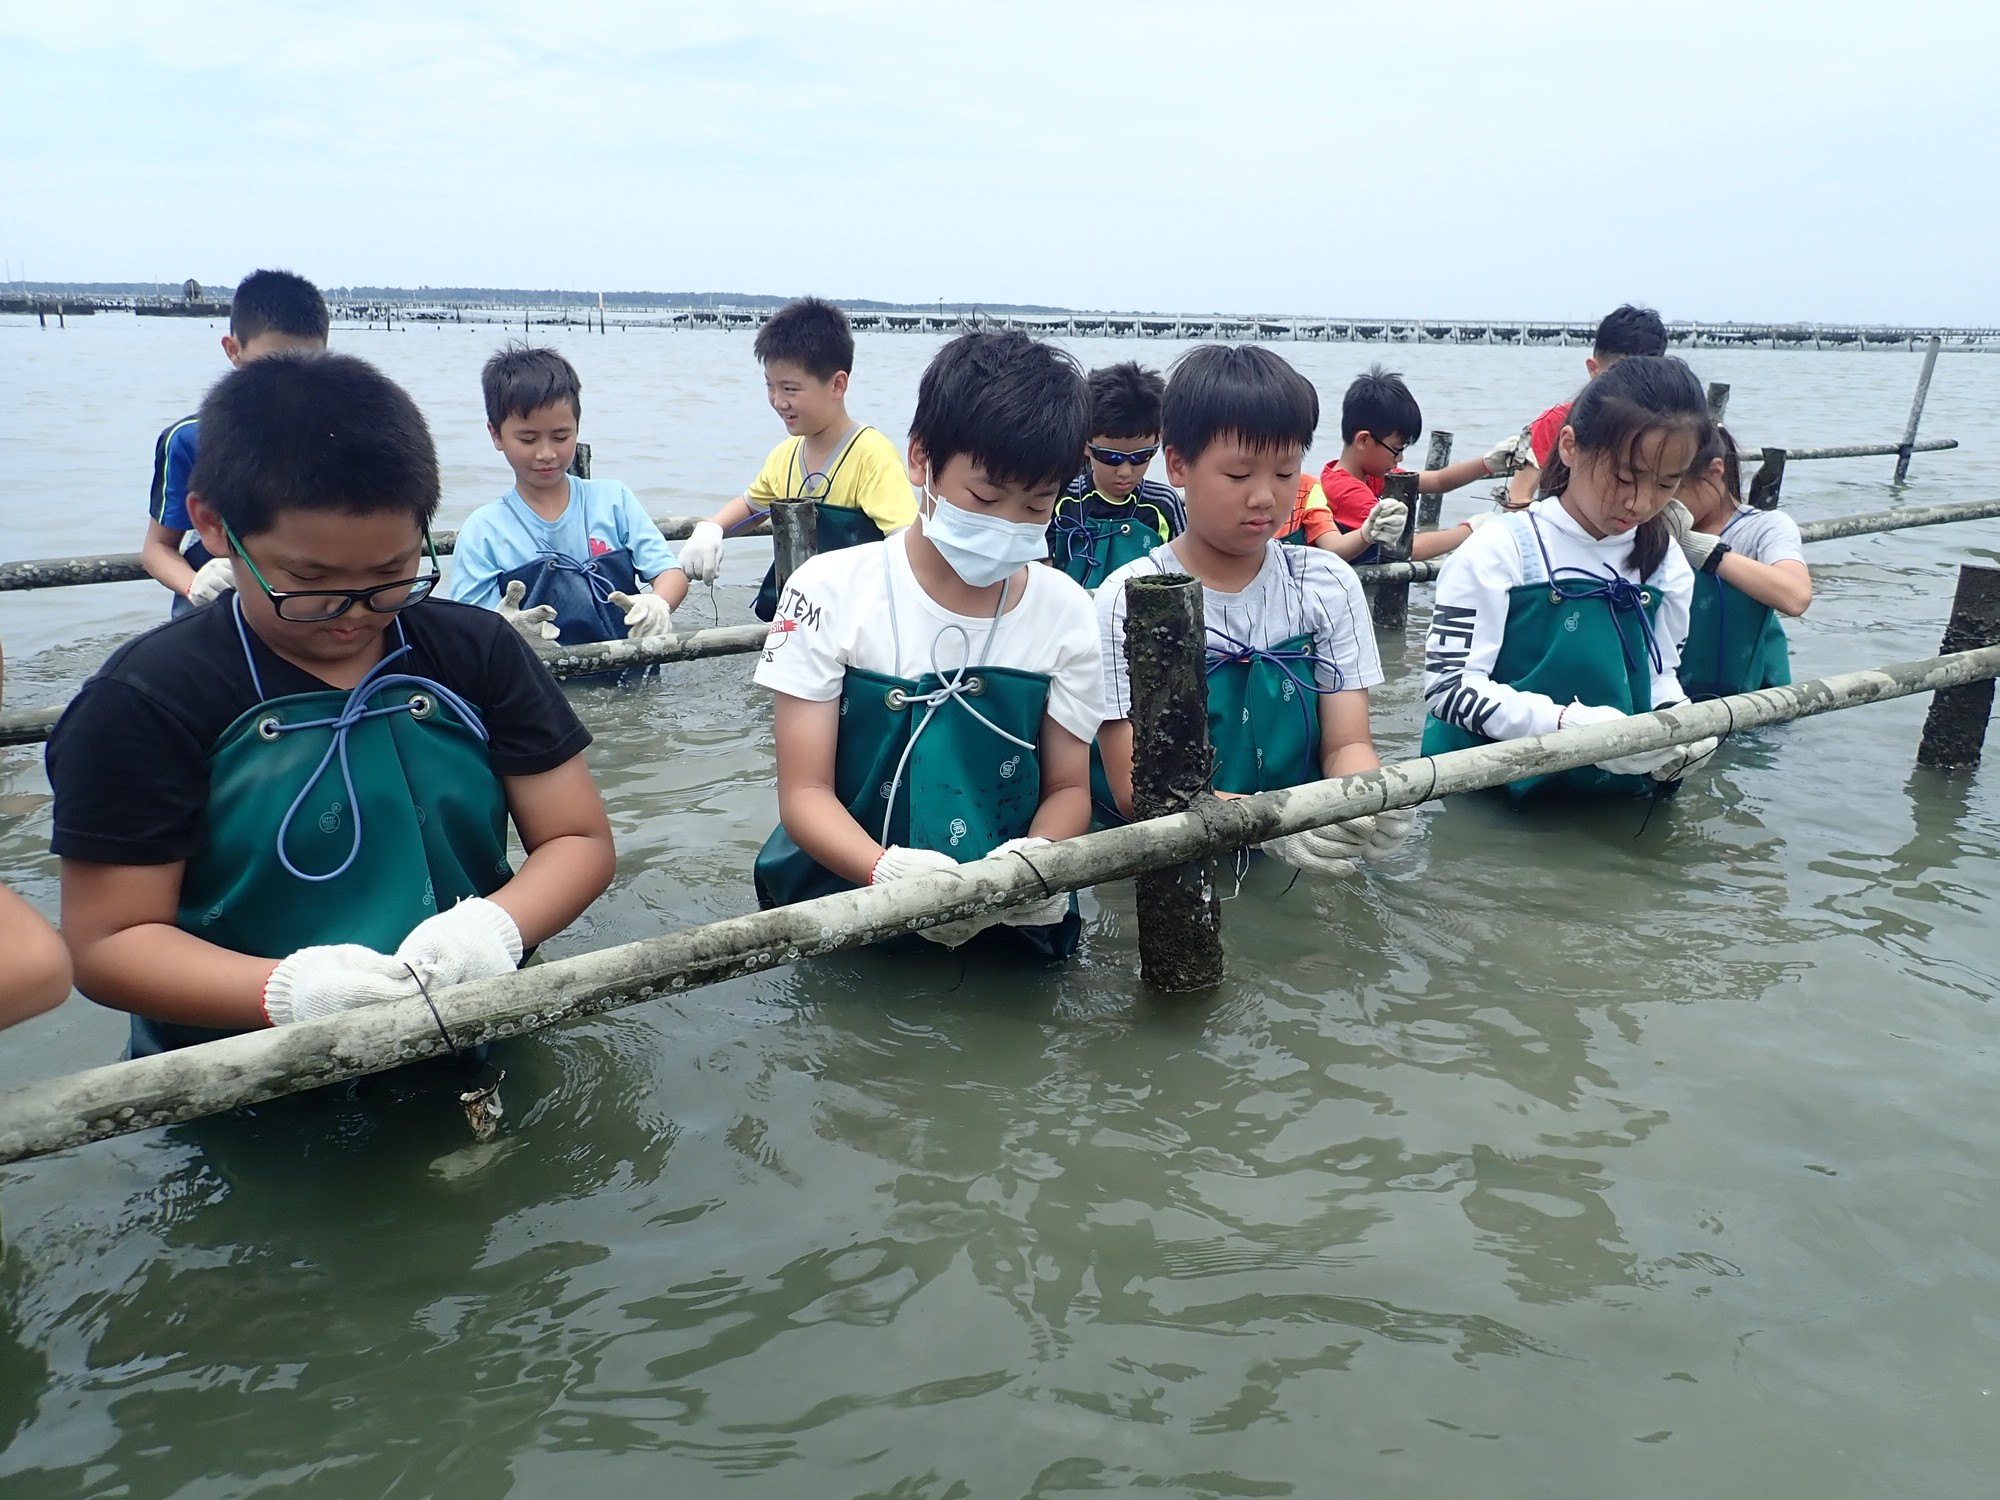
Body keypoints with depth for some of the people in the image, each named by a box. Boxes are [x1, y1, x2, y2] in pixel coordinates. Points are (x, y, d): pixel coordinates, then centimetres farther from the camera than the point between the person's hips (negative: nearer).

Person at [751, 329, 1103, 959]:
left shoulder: (1064, 609, 3)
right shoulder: (831, 592, -4)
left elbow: (1067, 787, 8)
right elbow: (805, 792, -6)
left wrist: (1035, 862, -16)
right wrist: (887, 872, -26)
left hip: (1007, 924, 2)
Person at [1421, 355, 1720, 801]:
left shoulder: (1665, 564, 9)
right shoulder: (1501, 551, -8)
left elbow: (1661, 676, 19)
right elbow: (1448, 684, -13)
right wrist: (1568, 724, -23)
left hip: (1617, 796, 6)